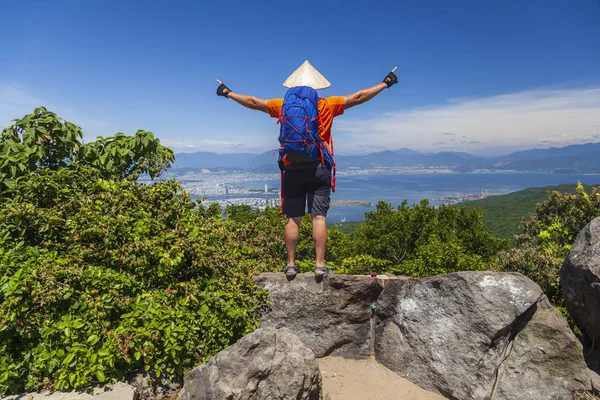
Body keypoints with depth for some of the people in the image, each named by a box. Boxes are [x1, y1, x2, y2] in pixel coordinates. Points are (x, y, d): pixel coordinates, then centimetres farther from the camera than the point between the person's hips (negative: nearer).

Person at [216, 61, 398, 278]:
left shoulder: (284, 105, 7)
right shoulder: (327, 105, 4)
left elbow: (253, 102, 15)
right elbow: (358, 97, 9)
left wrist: (228, 93, 30)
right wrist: (385, 83, 20)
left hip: (293, 168, 1)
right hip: (319, 167, -1)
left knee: (292, 218, 5)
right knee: (319, 216, 1)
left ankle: (291, 265, 9)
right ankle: (320, 264, 2)